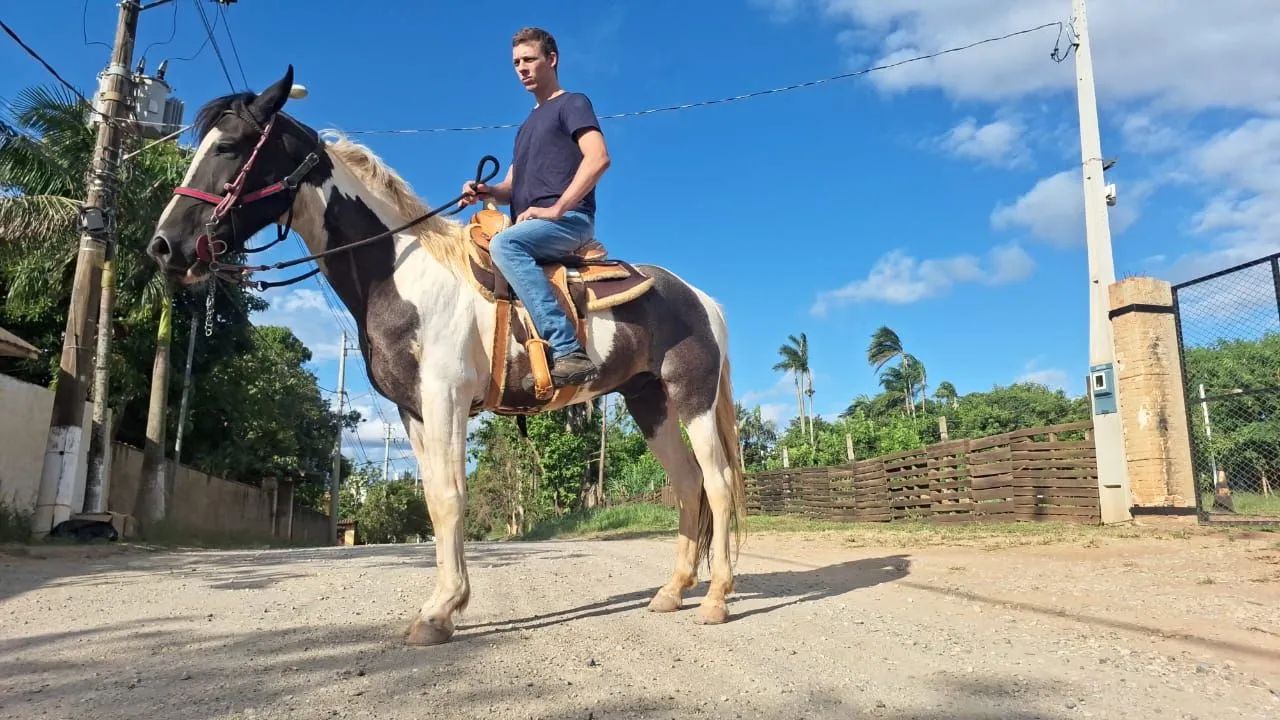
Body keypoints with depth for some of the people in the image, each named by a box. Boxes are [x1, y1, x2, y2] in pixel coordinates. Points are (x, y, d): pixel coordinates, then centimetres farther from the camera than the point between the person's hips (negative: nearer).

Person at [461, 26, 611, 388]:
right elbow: (513, 188, 28)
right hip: (532, 228, 9)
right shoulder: (527, 125, 29)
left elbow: (598, 158, -14)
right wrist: (486, 192, 4)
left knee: (504, 244, -35)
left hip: (569, 220, -9)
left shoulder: (572, 104, 5)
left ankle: (569, 352, -43)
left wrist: (556, 209, -20)